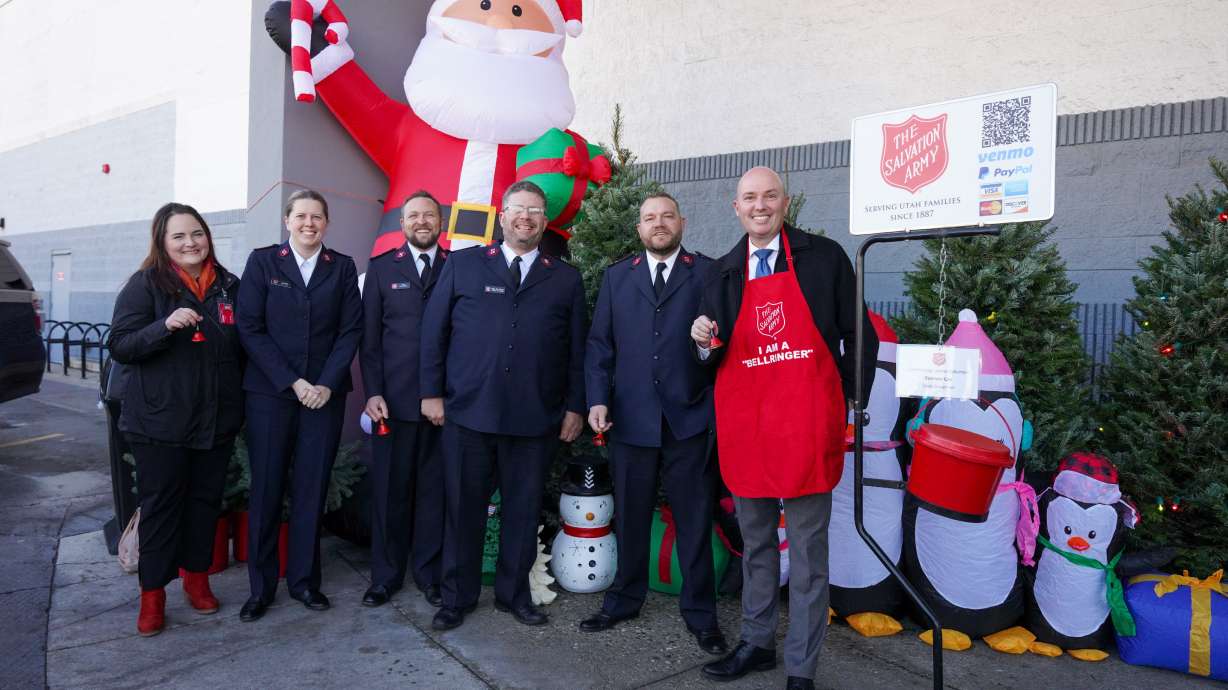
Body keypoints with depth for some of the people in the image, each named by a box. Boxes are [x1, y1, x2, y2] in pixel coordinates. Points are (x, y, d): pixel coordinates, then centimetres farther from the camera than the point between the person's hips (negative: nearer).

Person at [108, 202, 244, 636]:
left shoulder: (228, 285, 7)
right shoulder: (145, 285, -5)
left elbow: (241, 346, 16)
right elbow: (119, 346, -10)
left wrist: (239, 399, 9)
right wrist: (166, 326, -27)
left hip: (217, 418, 4)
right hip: (161, 419, -3)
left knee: (206, 499, 12)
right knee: (160, 504, 4)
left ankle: (197, 577, 29)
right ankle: (152, 593, 17)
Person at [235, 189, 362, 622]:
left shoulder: (342, 267, 8)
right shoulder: (263, 262, 3)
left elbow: (350, 330, 3)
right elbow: (250, 329, -3)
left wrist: (326, 383, -8)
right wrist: (292, 382, -10)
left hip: (325, 393, 1)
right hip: (269, 392, -1)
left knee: (312, 490, 6)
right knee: (266, 489, 4)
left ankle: (303, 580, 19)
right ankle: (261, 586, 17)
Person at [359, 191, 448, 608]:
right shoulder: (381, 268, 8)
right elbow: (369, 336, 5)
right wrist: (372, 393, -4)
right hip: (394, 398, 0)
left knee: (435, 488, 7)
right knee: (389, 488, 7)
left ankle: (429, 573, 22)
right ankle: (386, 575, 22)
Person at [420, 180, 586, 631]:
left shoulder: (566, 279, 9)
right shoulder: (463, 265, 7)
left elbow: (576, 350, 8)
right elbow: (433, 330, 6)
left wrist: (574, 407, 3)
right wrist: (432, 391, 0)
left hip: (535, 419, 1)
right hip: (467, 412, 0)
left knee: (523, 510, 10)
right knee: (463, 509, 9)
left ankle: (514, 594, 28)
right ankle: (458, 598, 26)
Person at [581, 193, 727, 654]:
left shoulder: (708, 273, 4)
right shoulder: (616, 277, 11)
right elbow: (599, 343, 7)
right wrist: (598, 399, -2)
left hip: (690, 417, -2)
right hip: (631, 417, 2)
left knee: (694, 520, 6)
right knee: (630, 517, 14)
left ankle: (700, 613, 20)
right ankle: (624, 600, 31)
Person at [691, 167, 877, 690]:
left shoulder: (825, 257, 0)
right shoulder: (723, 273, 10)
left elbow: (858, 336, 4)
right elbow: (714, 358, 13)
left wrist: (852, 403, 0)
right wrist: (705, 342, -9)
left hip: (806, 425, -3)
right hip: (743, 425, 4)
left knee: (807, 549, 5)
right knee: (754, 542, 17)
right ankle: (757, 643, 34)